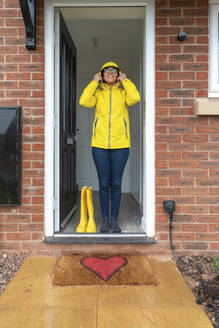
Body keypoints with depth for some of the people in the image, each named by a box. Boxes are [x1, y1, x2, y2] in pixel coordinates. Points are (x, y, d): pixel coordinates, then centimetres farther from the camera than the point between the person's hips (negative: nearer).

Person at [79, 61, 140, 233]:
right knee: (103, 183, 4)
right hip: (99, 144, 1)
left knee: (116, 184, 4)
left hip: (120, 144, 0)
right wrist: (94, 82, -1)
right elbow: (84, 101, -7)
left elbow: (135, 98, -11)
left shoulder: (123, 92, 11)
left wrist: (125, 80, -1)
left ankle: (114, 220, 17)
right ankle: (105, 220, 17)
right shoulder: (98, 92, 12)